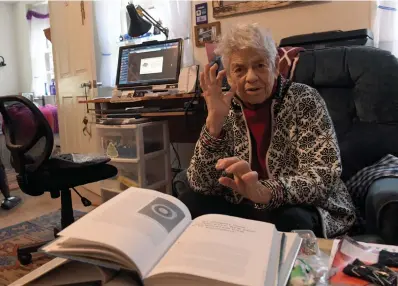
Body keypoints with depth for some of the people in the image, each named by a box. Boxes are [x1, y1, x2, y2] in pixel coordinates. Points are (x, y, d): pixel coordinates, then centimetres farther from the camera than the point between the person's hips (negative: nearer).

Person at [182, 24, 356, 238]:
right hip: (243, 209, 3)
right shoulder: (227, 110, -2)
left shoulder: (304, 100, -10)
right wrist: (214, 121, -23)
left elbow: (324, 175, -21)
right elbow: (201, 185, -10)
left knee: (290, 220, -34)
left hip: (304, 209, -2)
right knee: (188, 204, -17)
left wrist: (264, 191, -39)